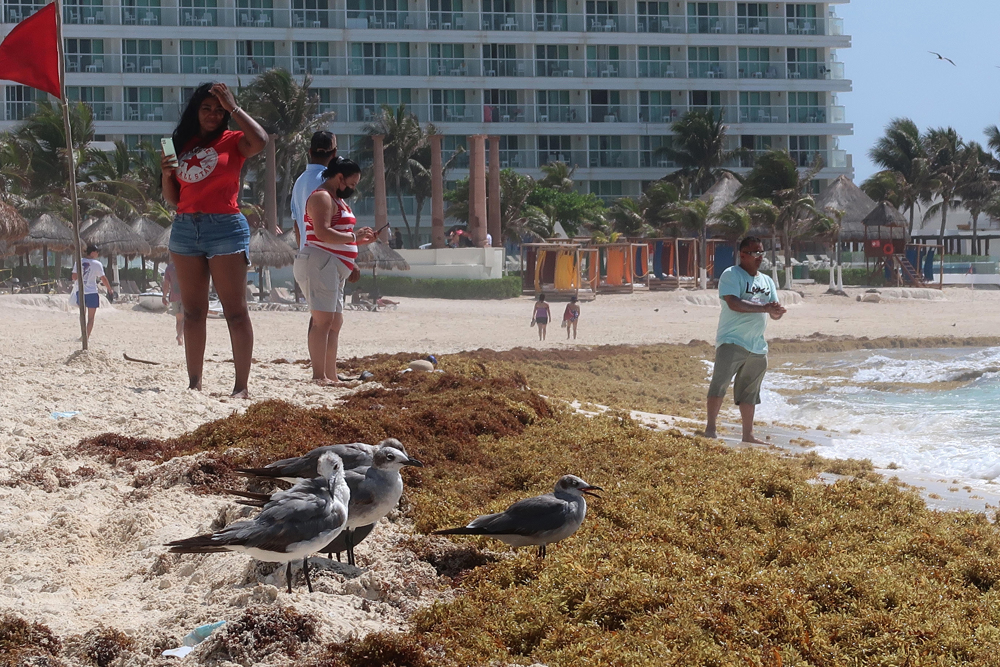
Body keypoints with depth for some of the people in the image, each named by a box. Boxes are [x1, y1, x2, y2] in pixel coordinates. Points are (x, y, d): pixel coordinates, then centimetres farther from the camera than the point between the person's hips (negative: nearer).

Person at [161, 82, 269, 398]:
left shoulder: (232, 141, 2)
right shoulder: (183, 145, 16)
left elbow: (260, 141, -22)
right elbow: (173, 198, 19)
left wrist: (232, 106, -13)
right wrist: (167, 174, -1)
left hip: (225, 226, -5)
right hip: (185, 227, 6)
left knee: (235, 311, -6)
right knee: (193, 312, 6)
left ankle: (241, 386, -8)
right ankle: (194, 383, 9)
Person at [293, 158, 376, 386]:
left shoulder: (337, 200, 25)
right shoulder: (322, 197, -9)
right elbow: (322, 233, -22)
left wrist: (361, 240, 16)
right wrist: (354, 236, -15)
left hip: (334, 269, 11)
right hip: (319, 264, -11)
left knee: (335, 323, 10)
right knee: (323, 320, -16)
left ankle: (331, 376, 12)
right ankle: (319, 376, -20)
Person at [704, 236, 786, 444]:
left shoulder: (767, 281, 17)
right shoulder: (731, 275, -5)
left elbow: (774, 314, 16)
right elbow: (734, 303, -20)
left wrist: (776, 311, -9)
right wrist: (763, 307, -25)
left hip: (757, 346, 7)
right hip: (731, 341, -7)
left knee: (750, 392, 11)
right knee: (720, 382, -18)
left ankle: (748, 435, 17)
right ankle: (710, 428, -14)